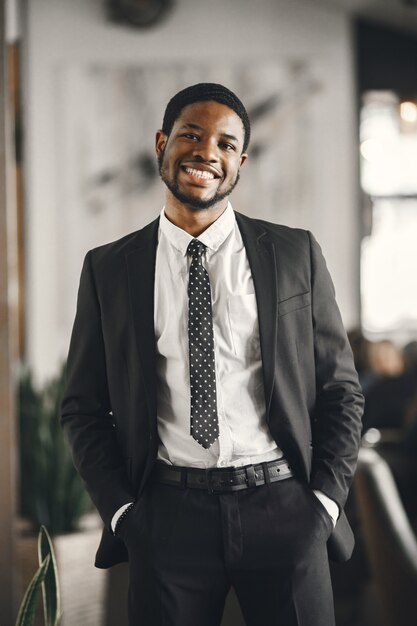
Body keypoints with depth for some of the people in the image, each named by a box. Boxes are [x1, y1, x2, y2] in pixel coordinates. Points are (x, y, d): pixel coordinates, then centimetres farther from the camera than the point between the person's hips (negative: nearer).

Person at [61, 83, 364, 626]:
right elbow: (84, 408, 9)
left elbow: (340, 390, 7)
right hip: (167, 516, 0)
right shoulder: (109, 269, 6)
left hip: (284, 506, 0)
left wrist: (324, 499, -2)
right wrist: (121, 510, -1)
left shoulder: (296, 254, 5)